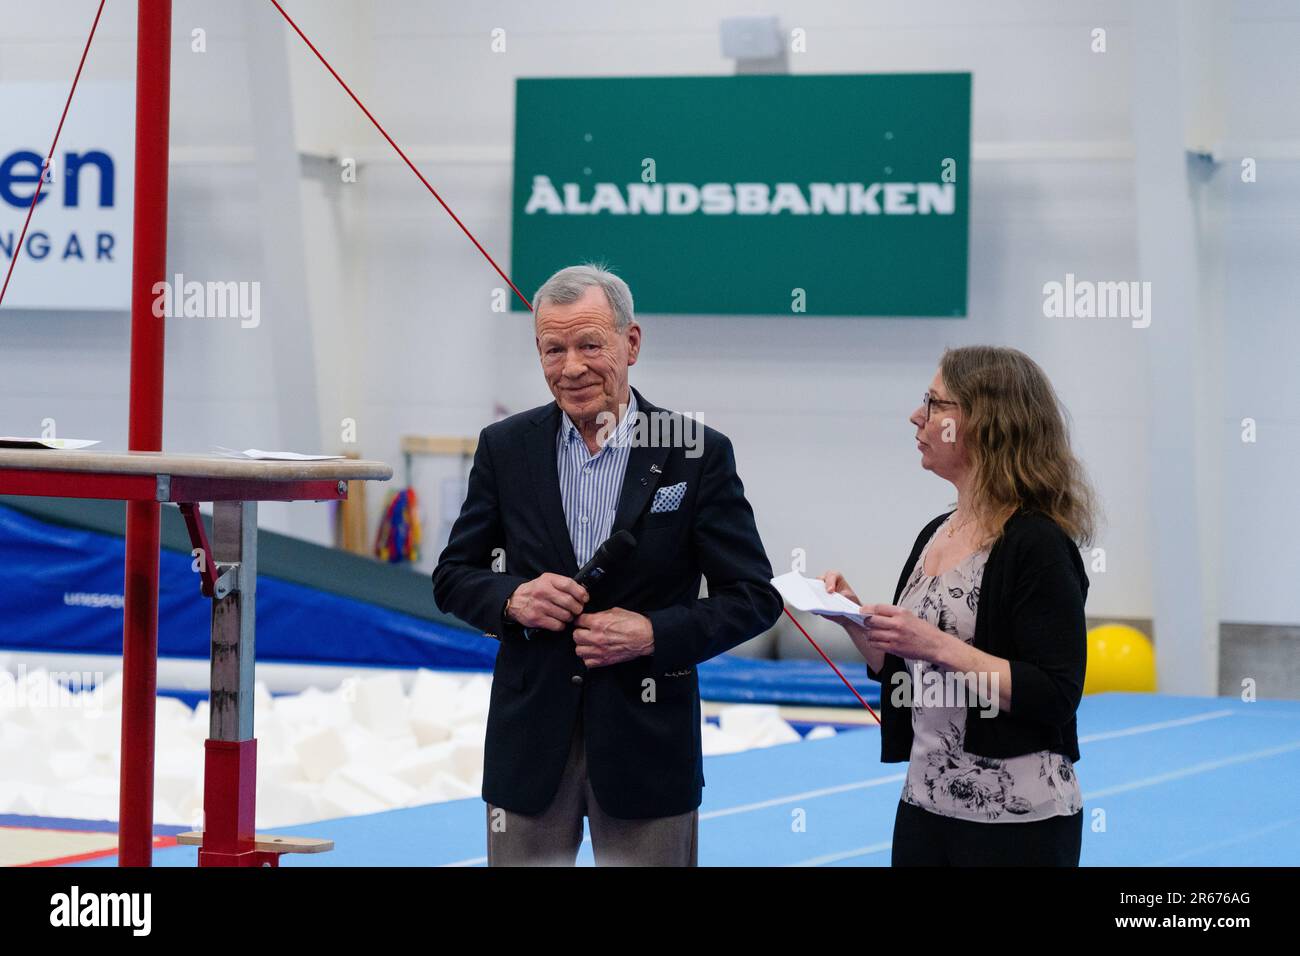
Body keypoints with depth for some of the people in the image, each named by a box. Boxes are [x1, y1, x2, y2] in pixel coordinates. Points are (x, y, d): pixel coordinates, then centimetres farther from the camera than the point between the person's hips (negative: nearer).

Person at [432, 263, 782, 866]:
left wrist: (656, 634, -17)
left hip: (648, 741, -2)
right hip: (530, 739, 2)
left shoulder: (699, 453, -4)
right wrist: (512, 600, -12)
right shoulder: (504, 447, 4)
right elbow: (453, 576, 10)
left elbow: (755, 597, -2)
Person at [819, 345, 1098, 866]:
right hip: (925, 804, 7)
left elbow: (1055, 698, -19)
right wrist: (855, 619, 1)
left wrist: (940, 646, -23)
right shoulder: (936, 535, 10)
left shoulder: (1036, 544, -13)